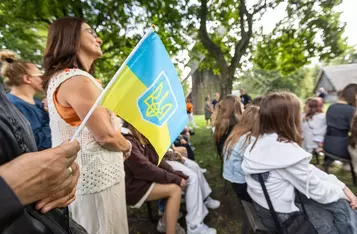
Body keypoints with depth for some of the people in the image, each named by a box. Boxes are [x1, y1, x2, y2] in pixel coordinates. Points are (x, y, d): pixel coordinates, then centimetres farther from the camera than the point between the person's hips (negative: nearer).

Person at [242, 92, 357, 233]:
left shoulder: (263, 141, -6)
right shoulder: (288, 151, -32)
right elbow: (315, 189, -15)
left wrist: (341, 186, 3)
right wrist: (341, 191, 4)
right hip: (279, 215, -7)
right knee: (343, 205, 12)